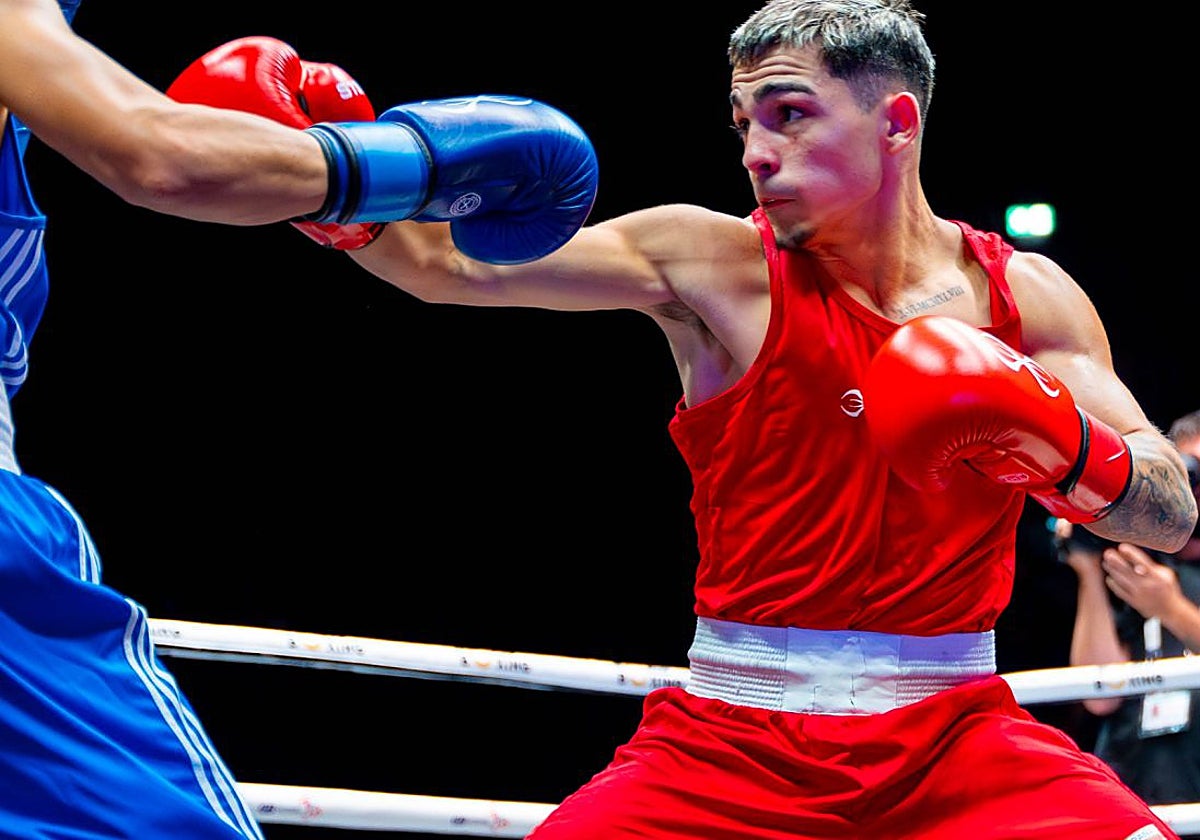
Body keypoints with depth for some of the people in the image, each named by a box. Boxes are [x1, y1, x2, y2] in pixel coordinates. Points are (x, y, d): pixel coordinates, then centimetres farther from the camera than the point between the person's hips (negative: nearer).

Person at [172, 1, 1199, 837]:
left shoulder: (1026, 296, 2)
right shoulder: (714, 264, -4)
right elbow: (463, 263, -13)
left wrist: (1063, 447, -19)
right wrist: (335, 178, -31)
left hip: (951, 735, 1)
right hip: (732, 743, -1)